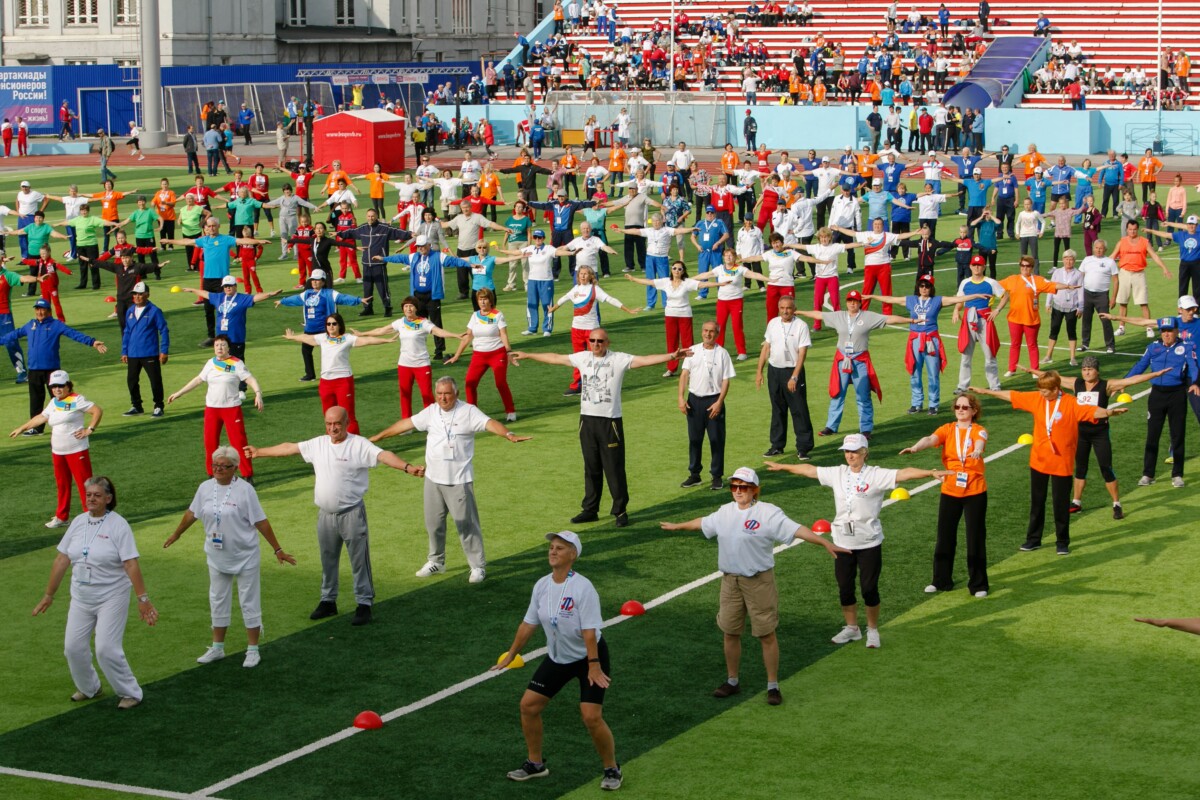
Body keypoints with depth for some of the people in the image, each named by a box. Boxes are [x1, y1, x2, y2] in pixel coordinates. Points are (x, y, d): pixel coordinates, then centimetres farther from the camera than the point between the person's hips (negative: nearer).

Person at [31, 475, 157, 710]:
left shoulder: (118, 525, -11)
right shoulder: (78, 522, 4)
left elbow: (131, 565, -16)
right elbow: (61, 560, 8)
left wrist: (143, 599, -20)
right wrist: (48, 595, 12)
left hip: (111, 597, -6)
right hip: (81, 598, 6)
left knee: (107, 649, -11)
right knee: (73, 647, 6)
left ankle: (130, 693, 8)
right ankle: (89, 689, 30)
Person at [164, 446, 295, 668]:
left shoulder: (245, 490, -14)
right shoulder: (205, 488, -1)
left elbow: (261, 522, -11)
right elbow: (191, 513, 15)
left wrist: (278, 550, -9)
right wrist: (175, 535, 26)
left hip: (245, 556, -5)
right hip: (217, 556, 5)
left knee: (249, 602, 3)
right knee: (218, 601, 14)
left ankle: (253, 650, 13)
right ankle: (217, 648, 26)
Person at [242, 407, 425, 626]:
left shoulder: (359, 445, -11)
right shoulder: (318, 444, 8)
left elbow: (383, 455, -25)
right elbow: (289, 448, 18)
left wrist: (407, 467, -41)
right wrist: (259, 452, 27)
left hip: (351, 513, -6)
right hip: (325, 515, 6)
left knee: (359, 560, -1)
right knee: (327, 560, 16)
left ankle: (364, 604, 6)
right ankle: (328, 601, 29)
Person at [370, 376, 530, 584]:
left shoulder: (468, 411, -9)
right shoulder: (431, 412, 7)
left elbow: (489, 423, -23)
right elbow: (407, 423, 16)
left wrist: (509, 435, -42)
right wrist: (378, 437, 22)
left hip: (459, 480, -5)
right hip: (433, 478, 5)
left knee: (466, 523, -4)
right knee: (433, 522, 14)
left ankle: (478, 566, 5)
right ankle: (436, 561, 32)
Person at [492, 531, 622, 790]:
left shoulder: (583, 588, -24)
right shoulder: (542, 585, -5)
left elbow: (589, 631, -26)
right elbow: (528, 623, 6)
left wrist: (594, 665, -29)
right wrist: (511, 654, 12)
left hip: (588, 657, -6)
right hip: (557, 657, 6)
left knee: (591, 717, -14)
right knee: (528, 705, 3)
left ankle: (612, 770, 9)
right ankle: (535, 764, 22)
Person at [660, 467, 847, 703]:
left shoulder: (768, 513, -12)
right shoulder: (726, 511, 8)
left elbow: (797, 530, -21)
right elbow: (703, 523, 27)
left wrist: (826, 543, -32)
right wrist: (677, 526, 41)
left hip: (759, 581, -6)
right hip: (730, 581, 6)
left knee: (766, 635, 1)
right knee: (730, 633, 13)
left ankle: (773, 686, 11)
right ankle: (732, 681, 28)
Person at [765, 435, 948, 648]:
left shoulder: (876, 475, -10)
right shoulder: (838, 474, 4)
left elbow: (904, 473, -24)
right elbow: (809, 470, 16)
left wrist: (931, 473, -38)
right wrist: (782, 467, 26)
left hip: (869, 543, -4)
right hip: (843, 543, 4)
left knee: (869, 588, 2)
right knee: (845, 588, 11)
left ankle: (873, 630, 21)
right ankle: (852, 628, 30)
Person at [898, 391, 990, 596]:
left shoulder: (978, 430, -6)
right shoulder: (947, 429, 0)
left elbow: (980, 441, -29)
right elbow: (931, 439, -19)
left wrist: (977, 450, -54)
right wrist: (915, 448, -41)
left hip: (975, 491, -2)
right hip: (950, 491, 3)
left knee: (976, 537, 3)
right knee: (945, 536, 9)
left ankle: (978, 584, 14)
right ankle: (941, 580, 23)